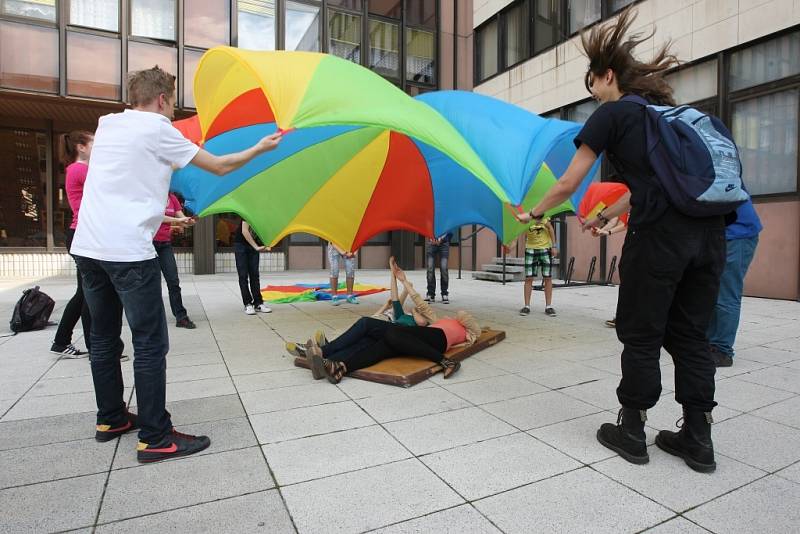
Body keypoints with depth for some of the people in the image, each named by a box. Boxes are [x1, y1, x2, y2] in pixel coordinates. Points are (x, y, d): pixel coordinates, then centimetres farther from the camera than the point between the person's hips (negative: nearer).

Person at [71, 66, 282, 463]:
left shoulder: (107, 124, 16)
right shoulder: (157, 128, -3)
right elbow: (219, 167, 1)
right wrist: (260, 147, 13)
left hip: (87, 247, 8)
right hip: (128, 251, -8)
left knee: (104, 338, 16)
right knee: (150, 344, -4)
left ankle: (110, 419, 29)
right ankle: (155, 438, 1)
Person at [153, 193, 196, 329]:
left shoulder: (172, 198, 8)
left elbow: (181, 217, 1)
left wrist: (188, 221, -22)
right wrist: (177, 220, -27)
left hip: (166, 243, 4)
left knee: (173, 281, -2)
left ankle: (181, 317, -1)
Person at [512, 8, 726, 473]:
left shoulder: (612, 113, 5)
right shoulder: (669, 111, 26)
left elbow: (568, 184, 3)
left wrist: (535, 213, 20)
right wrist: (606, 215, 42)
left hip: (661, 234, -7)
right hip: (709, 230, 7)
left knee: (641, 335, 7)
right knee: (690, 334, 15)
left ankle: (631, 432, 20)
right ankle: (698, 439, 22)